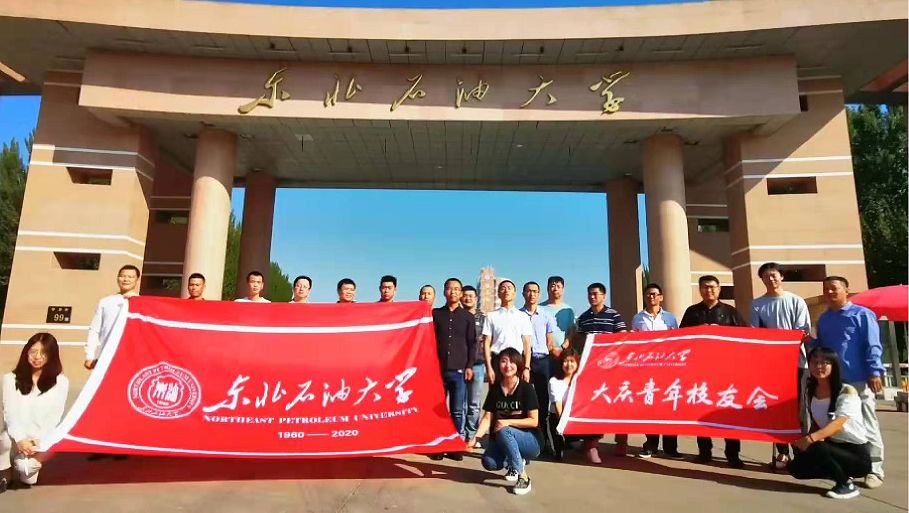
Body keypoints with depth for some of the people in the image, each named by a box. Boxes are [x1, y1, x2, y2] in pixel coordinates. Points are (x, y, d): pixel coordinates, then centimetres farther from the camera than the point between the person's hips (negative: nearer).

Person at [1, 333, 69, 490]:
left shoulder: (60, 382, -1)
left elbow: (54, 417, -4)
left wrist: (39, 441, -16)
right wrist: (20, 439, -19)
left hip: (42, 439, -1)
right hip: (17, 437, 1)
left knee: (25, 467, -25)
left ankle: (29, 466, 15)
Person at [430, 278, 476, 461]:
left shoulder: (468, 316, 9)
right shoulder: (435, 314, 9)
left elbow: (472, 343, 7)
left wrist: (469, 366, -3)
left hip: (459, 370, 0)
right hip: (438, 369, 0)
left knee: (457, 411, 4)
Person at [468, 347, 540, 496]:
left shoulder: (526, 388, -11)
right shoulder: (495, 389, 1)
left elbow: (534, 421, -13)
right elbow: (487, 418, -4)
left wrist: (508, 422, -23)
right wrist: (476, 438, -20)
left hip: (529, 441, -4)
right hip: (502, 441, 4)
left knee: (504, 432, -34)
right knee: (489, 463, -24)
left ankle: (523, 477, -19)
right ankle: (512, 462, 10)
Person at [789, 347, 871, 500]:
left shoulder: (847, 392, -17)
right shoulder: (810, 393, 2)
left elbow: (838, 423, -30)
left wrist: (811, 439, -44)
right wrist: (806, 440, -13)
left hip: (857, 453, -6)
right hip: (833, 447, 7)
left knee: (815, 448, -31)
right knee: (796, 468, -9)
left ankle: (846, 485, -8)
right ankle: (842, 474, 10)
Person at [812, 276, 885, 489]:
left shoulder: (862, 314, -4)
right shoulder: (823, 319, 13)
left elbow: (872, 347, -9)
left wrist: (874, 373, -16)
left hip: (858, 380, -6)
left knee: (867, 426, 2)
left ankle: (874, 470, 10)